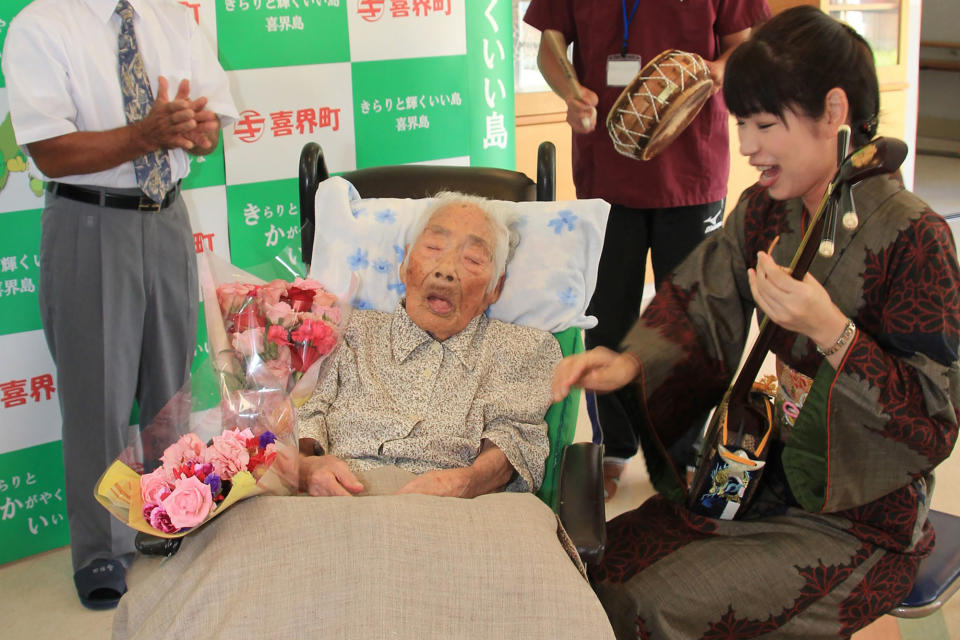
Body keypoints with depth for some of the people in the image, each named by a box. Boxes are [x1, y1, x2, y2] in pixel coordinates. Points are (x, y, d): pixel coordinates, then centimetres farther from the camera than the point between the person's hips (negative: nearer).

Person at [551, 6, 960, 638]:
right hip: (761, 479, 7)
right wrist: (629, 362, -9)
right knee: (598, 564, -4)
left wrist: (830, 330, -31)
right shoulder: (764, 211, 1)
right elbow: (696, 303, 11)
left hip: (855, 517, -7)